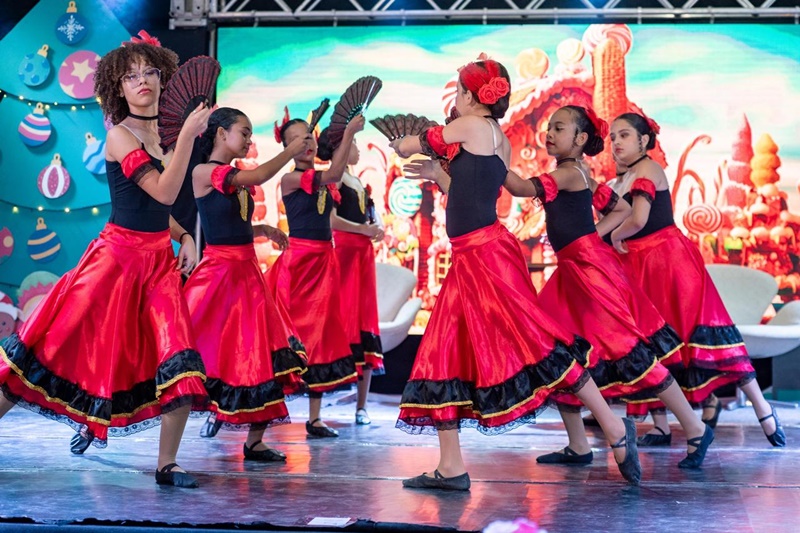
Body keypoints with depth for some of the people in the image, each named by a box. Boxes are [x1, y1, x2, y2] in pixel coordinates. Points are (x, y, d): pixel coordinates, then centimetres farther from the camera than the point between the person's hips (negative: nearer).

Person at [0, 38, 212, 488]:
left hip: (160, 259, 5)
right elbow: (163, 192, -19)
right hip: (118, 254, -5)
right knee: (57, 343, -2)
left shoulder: (164, 132, 12)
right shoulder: (120, 134, -8)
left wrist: (186, 237, 6)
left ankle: (167, 464, 6)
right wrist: (188, 135, -21)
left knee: (179, 363, -6)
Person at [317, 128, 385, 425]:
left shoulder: (357, 181, 20)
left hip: (364, 253, 8)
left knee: (366, 325, 6)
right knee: (346, 321, -9)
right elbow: (330, 219, -19)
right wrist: (363, 229, -17)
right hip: (345, 252, -8)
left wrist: (377, 229, 3)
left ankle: (361, 406, 11)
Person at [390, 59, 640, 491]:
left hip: (486, 253, -10)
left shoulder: (472, 125, -5)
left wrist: (399, 144, 26)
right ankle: (451, 468, 11)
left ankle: (614, 428, -3)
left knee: (530, 338, -11)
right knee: (443, 353, 8)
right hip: (469, 260, 10)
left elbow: (406, 147, 6)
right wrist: (437, 176, 24)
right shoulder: (499, 142, 19)